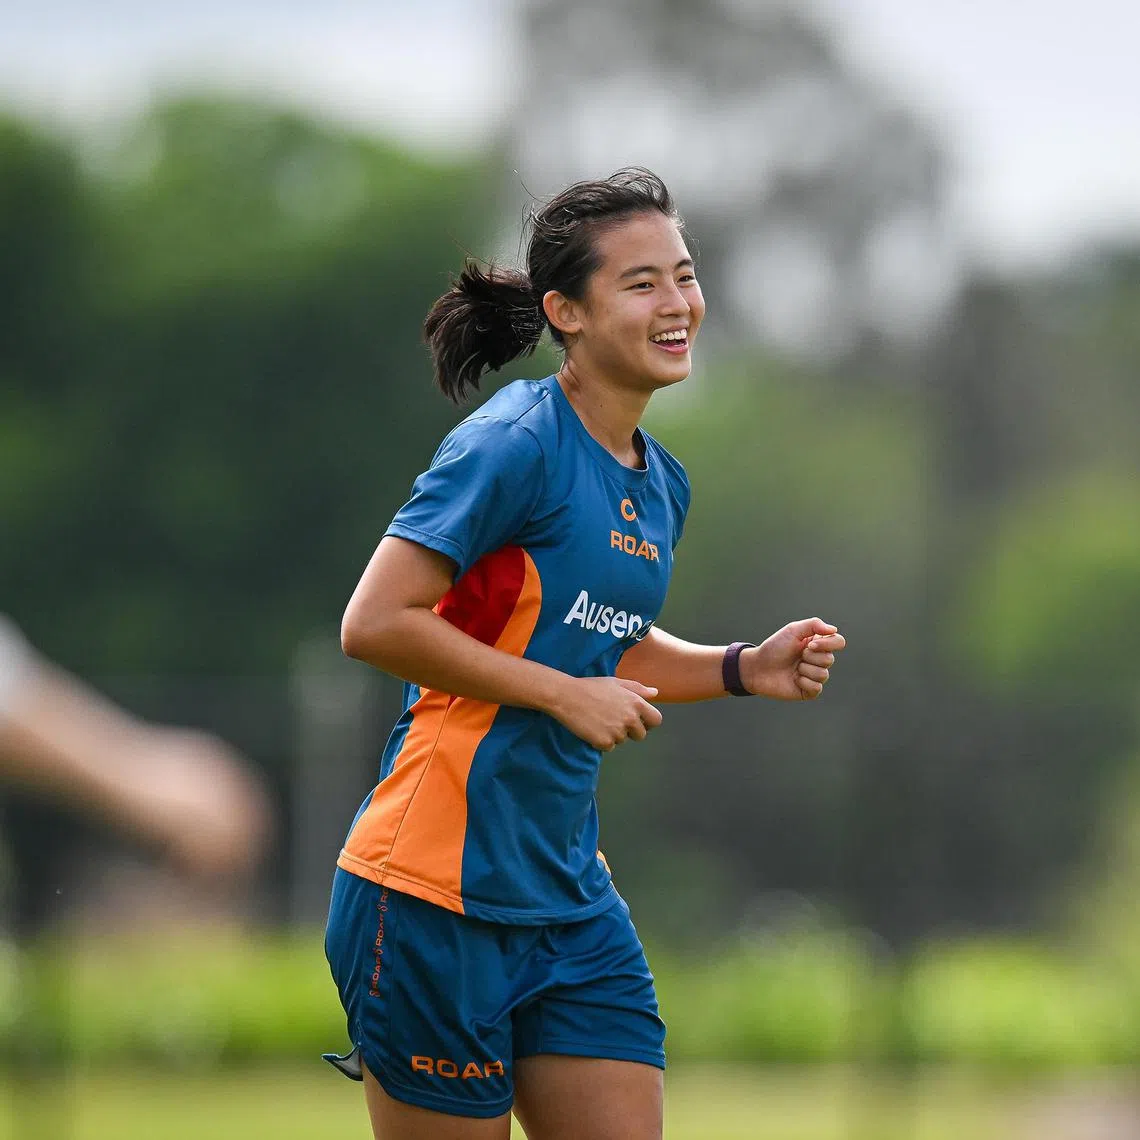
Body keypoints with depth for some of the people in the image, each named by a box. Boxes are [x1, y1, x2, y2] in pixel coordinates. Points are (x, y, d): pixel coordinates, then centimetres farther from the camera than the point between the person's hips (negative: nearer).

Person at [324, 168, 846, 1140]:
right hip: (440, 902, -8)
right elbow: (374, 624, -18)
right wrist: (565, 693, -16)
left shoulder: (660, 485, 11)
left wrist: (744, 669, 9)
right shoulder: (515, 446, -13)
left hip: (570, 900, 8)